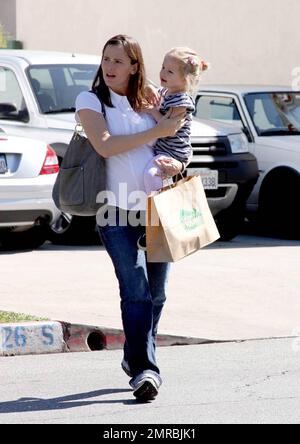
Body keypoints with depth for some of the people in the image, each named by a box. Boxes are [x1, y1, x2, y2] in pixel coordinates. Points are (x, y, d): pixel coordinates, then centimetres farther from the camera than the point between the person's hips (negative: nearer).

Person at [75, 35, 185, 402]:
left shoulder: (148, 102, 15)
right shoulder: (90, 100, 2)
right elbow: (105, 145, -13)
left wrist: (174, 164, -5)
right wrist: (157, 133, -13)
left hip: (156, 207, 4)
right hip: (117, 210, -4)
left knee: (155, 292, 7)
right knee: (135, 289, -15)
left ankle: (135, 358, 25)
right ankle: (143, 369, -15)